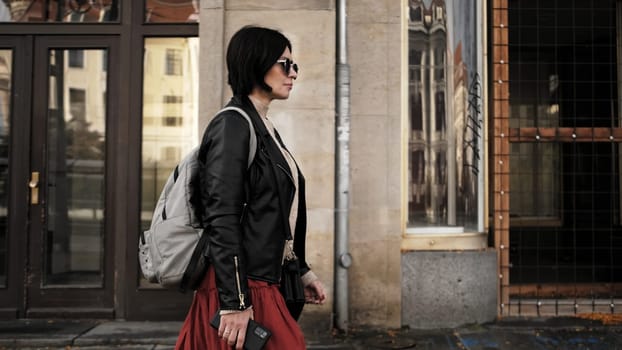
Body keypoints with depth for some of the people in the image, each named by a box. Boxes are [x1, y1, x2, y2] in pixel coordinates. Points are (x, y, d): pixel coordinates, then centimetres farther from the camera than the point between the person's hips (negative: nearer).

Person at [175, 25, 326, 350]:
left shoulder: (264, 127, 13)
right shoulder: (232, 125, -14)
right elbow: (222, 220, -21)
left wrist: (302, 272, 18)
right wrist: (234, 303, -23)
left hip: (265, 284, 9)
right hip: (241, 287, -9)